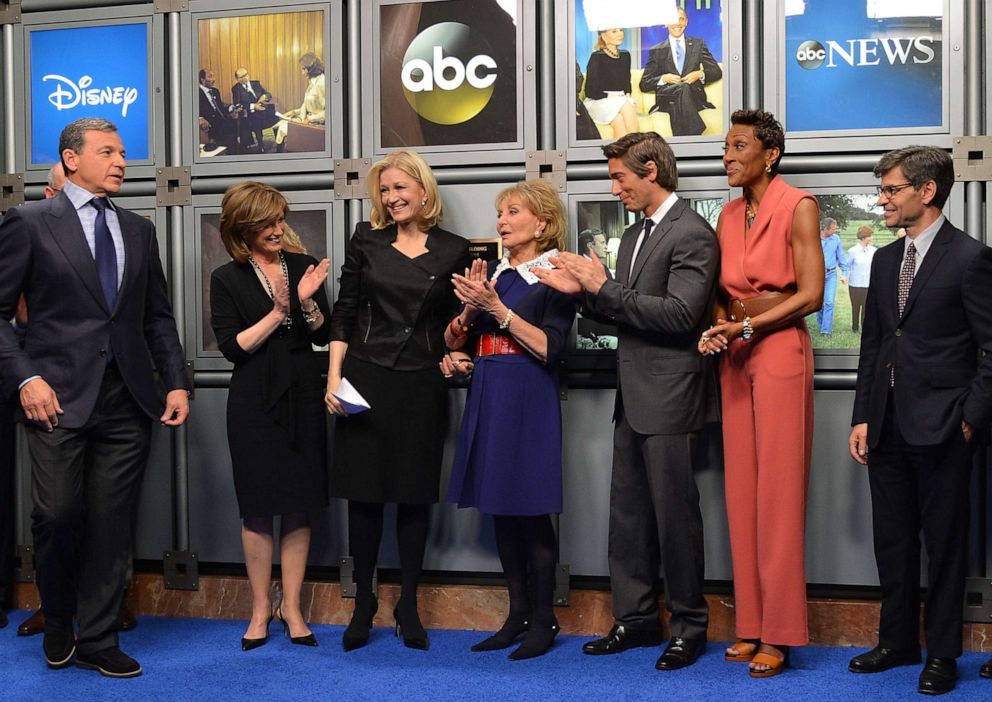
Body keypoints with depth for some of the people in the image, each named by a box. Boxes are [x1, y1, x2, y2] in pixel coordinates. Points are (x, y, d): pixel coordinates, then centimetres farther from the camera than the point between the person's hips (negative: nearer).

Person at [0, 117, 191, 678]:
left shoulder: (140, 231, 15)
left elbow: (158, 317, 17)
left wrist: (177, 383, 7)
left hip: (128, 401, 4)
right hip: (60, 398, -4)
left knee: (112, 524, 5)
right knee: (58, 516, -2)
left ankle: (99, 641, 17)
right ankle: (58, 622, 26)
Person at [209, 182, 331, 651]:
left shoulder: (303, 266, 5)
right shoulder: (228, 279, -1)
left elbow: (323, 336, 4)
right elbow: (232, 347, -7)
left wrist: (306, 301, -13)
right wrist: (278, 312, -13)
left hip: (303, 399, 2)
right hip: (255, 402, -2)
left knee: (298, 507, 5)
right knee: (258, 510, 3)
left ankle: (291, 607, 15)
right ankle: (260, 609, 16)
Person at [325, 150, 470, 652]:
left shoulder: (453, 251, 5)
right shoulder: (366, 240, 6)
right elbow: (344, 313, 5)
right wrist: (334, 377, -3)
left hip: (423, 384, 0)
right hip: (366, 378, 0)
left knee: (415, 494, 5)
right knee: (363, 492, 2)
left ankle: (408, 605, 17)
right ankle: (363, 604, 16)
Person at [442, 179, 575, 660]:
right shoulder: (490, 273, 14)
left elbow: (548, 348, -15)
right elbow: (453, 339, 12)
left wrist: (496, 307, -18)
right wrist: (471, 307, -7)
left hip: (529, 400, -6)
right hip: (487, 398, 6)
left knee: (530, 509, -4)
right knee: (500, 509, 9)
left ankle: (544, 621, 8)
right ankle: (517, 614, 19)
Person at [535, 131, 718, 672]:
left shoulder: (692, 234, -13)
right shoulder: (634, 234, 16)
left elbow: (680, 313, -22)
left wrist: (603, 287, -19)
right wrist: (583, 290, 1)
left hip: (669, 399, -9)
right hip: (633, 398, 9)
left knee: (674, 514, 0)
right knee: (627, 513, 13)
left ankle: (690, 626, 13)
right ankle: (635, 618, 24)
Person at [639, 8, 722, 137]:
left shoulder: (698, 44, 21)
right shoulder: (656, 51, 17)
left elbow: (717, 72, 18)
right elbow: (644, 85, 12)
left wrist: (700, 74, -4)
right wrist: (664, 78, -8)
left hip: (694, 99, 1)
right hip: (666, 101, -1)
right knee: (684, 88, -37)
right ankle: (696, 131, -43)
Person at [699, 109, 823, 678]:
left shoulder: (798, 206, -7)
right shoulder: (729, 215, 12)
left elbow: (810, 294, -12)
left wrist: (748, 326, -14)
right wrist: (719, 327, -4)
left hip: (780, 351, -6)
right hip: (736, 357, 7)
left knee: (779, 491, -4)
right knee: (742, 492, 7)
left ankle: (780, 634, 4)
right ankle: (752, 624, 15)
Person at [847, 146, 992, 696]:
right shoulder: (885, 259, 13)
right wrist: (862, 417, 9)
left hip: (940, 426, -6)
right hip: (887, 424, 7)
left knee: (944, 541, 4)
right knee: (892, 539, 12)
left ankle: (942, 653, 15)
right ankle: (897, 641, 25)